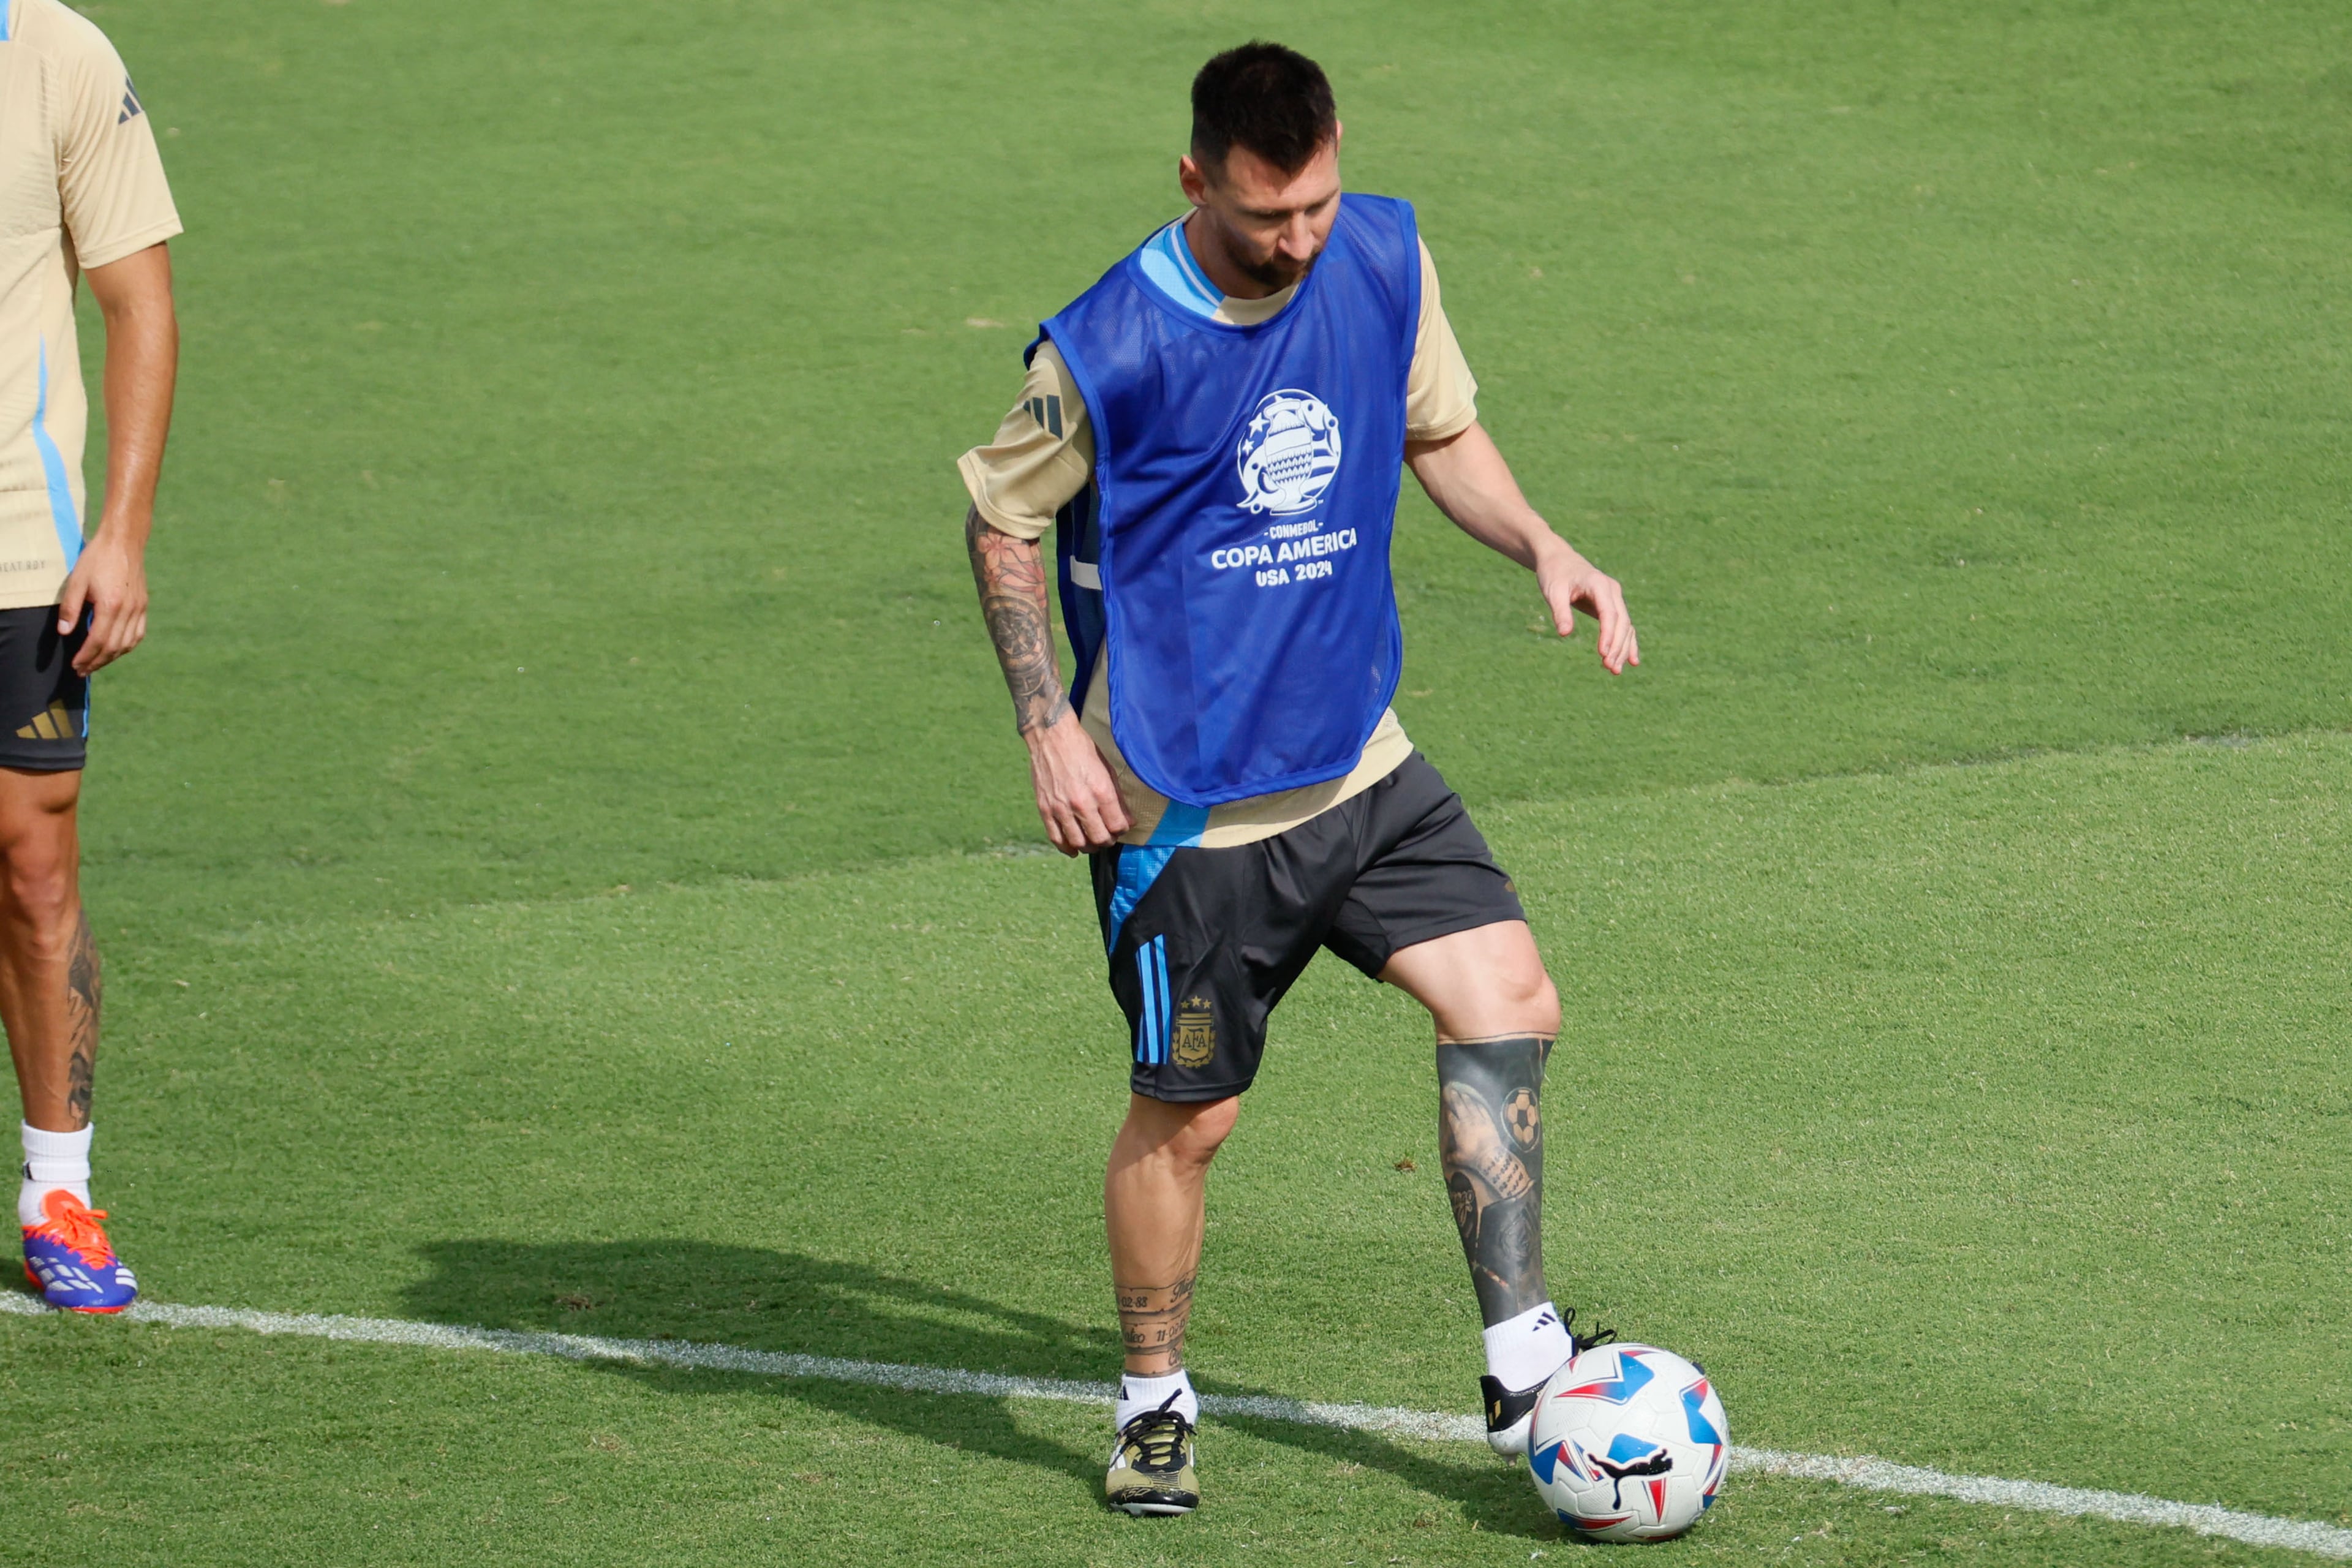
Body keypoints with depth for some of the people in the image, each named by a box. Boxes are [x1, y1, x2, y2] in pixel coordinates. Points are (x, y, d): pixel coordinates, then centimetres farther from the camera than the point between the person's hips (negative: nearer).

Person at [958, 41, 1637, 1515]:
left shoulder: (1386, 262, -2)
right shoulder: (1110, 351, -17)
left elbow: (1442, 433, 15)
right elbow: (1004, 518, -2)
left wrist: (1542, 544, -2)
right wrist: (1050, 727, -9)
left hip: (1358, 764, 5)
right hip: (1186, 803, -5)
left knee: (1509, 1004, -8)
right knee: (1188, 1114, 3)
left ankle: (1523, 1365, 0)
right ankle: (1155, 1404, 25)